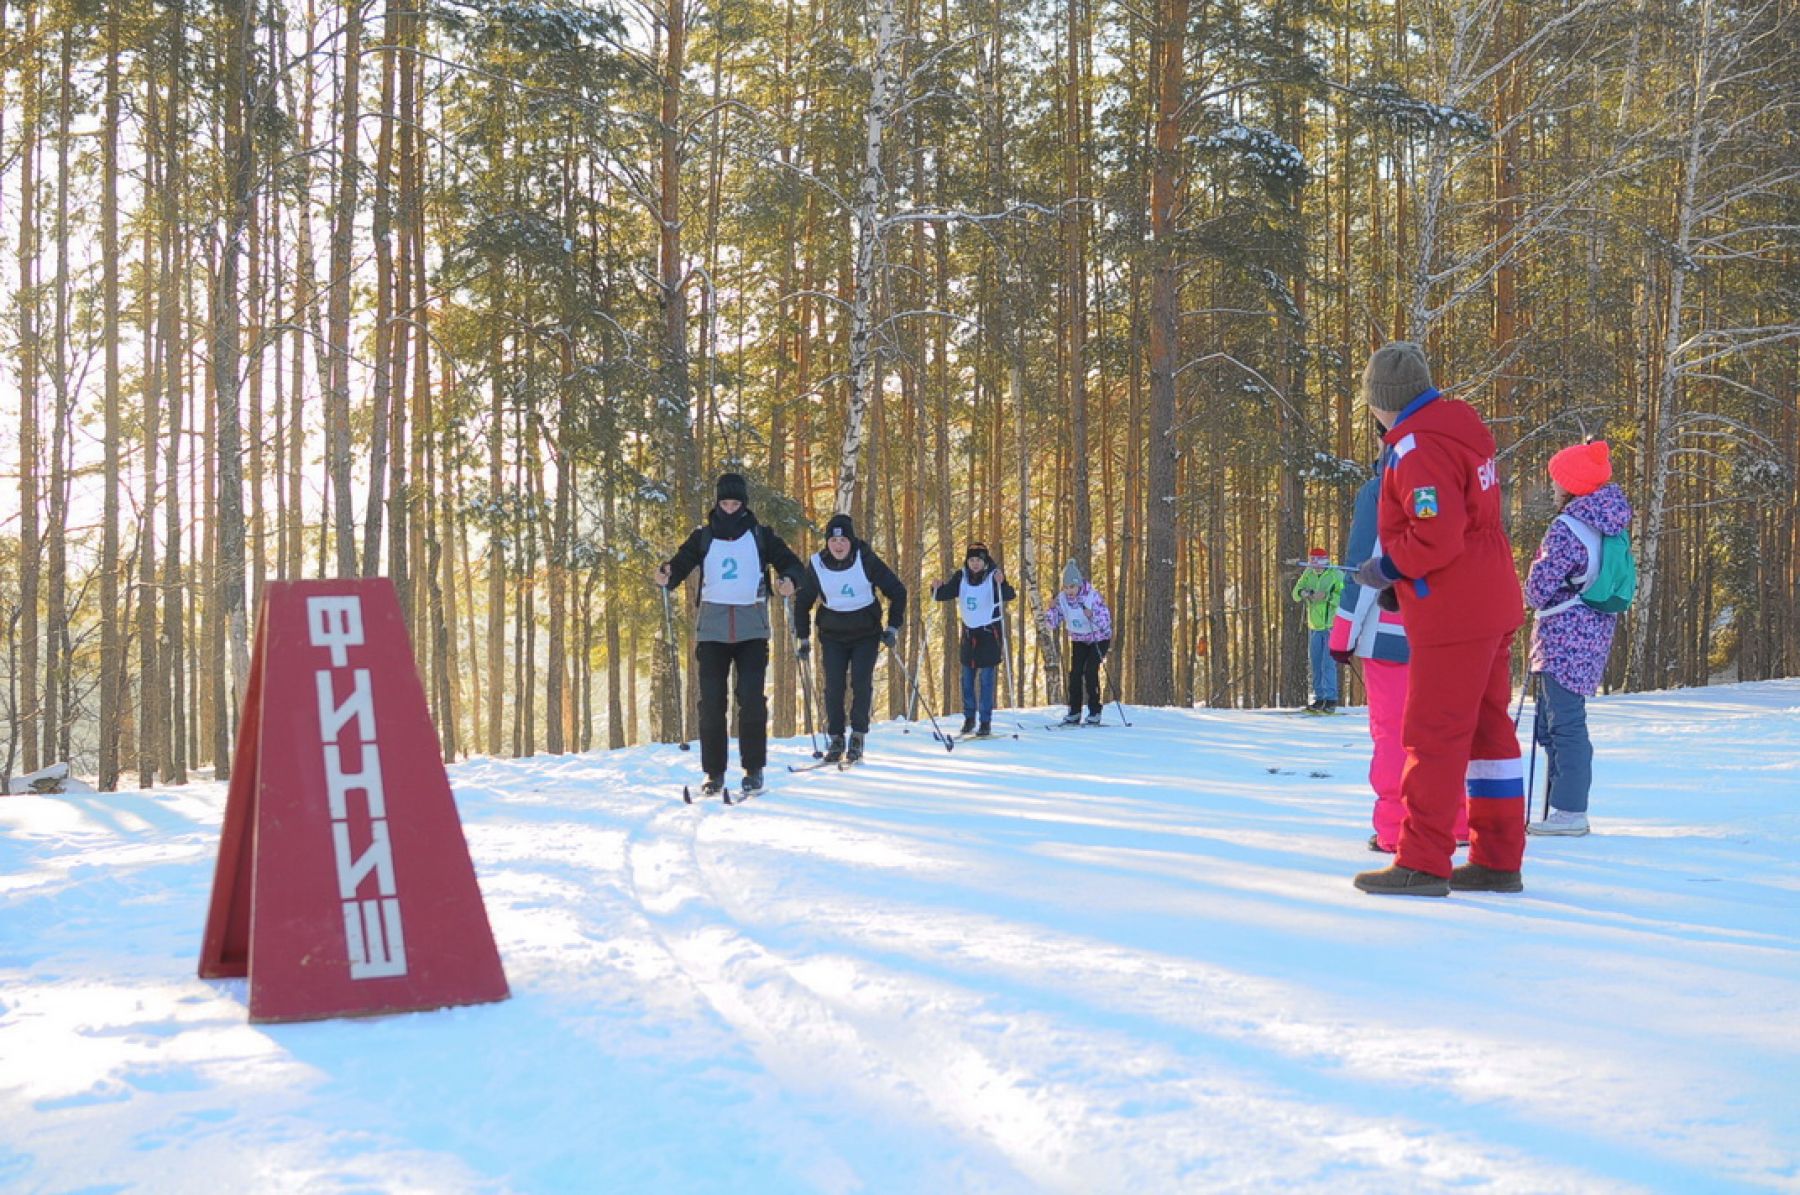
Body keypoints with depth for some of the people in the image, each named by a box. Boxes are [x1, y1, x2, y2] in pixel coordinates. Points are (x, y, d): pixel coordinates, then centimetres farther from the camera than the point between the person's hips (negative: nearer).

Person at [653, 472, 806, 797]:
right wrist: (665, 576, -22)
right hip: (712, 628, 1)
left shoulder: (761, 536, 7)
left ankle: (754, 769, -1)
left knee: (751, 698, -9)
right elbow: (679, 566, 1)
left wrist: (789, 580, -20)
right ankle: (714, 773, 4)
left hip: (752, 628, -1)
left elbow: (792, 564, 3)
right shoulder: (703, 537, 9)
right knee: (711, 701, -3)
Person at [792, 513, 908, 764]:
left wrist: (893, 627, -5)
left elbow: (897, 592, -3)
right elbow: (802, 603, 7)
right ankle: (836, 740, 3)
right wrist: (803, 639, 6)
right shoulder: (817, 566, -7)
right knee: (833, 687, -7)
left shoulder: (867, 562, -12)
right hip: (833, 635, 1)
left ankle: (858, 737, 0)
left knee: (861, 684, -11)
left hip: (866, 633, -1)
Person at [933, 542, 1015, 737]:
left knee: (986, 680, -5)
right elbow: (945, 593, 0)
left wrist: (1001, 584, -47)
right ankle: (969, 717, 24)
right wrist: (937, 589, -22)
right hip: (969, 631, 4)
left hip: (989, 632, -4)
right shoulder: (961, 577, -1)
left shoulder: (994, 576, -14)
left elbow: (1010, 596, -27)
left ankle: (985, 722, -1)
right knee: (967, 679, 10)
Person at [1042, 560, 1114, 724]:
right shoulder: (1062, 598, -12)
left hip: (1099, 638, -4)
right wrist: (1051, 611, -27)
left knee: (1090, 671, -17)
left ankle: (1095, 712, -8)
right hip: (1078, 639, 5)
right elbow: (1052, 623, -8)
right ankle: (1074, 712, 2)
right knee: (1075, 673, -6)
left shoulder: (1093, 596, -25)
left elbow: (1106, 620, -28)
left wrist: (1092, 616, -46)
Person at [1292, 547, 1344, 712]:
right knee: (1316, 664, 9)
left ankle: (1331, 700, -6)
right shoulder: (1308, 574, 6)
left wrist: (1327, 596, -28)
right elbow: (1296, 593, 5)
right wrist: (1302, 593, -17)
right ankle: (1319, 699, 17)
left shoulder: (1336, 575, -10)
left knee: (1328, 664, -10)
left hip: (1332, 626, -6)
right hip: (1314, 627, 6)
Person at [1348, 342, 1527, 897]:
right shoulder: (1460, 427, 12)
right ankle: (1498, 860, 21)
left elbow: (1439, 536, -26)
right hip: (1491, 606, 10)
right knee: (1487, 728, 14)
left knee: (1433, 736, -4)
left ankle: (1422, 864, 0)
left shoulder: (1417, 446, -19)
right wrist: (1399, 568, 13)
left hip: (1453, 615, -10)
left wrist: (1387, 568, -11)